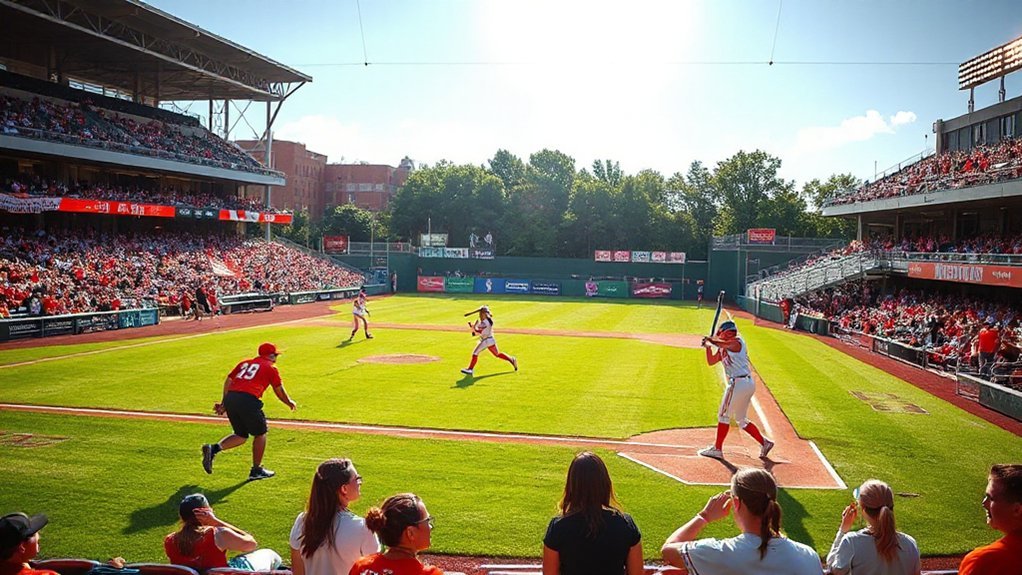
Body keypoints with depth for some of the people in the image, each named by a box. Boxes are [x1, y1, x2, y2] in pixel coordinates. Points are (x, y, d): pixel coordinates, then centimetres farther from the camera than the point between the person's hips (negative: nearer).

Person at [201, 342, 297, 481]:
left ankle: (213, 448, -1)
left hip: (230, 398, 6)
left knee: (241, 435, 20)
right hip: (248, 400, -6)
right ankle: (256, 470, 17)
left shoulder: (245, 363, 26)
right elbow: (279, 391, 16)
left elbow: (228, 380, 20)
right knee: (260, 433, 13)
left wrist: (224, 403, 23)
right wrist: (290, 403, 34)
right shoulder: (271, 368, 12)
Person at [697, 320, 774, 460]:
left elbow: (723, 344, -26)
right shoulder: (723, 347, 17)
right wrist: (708, 346, 6)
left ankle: (717, 449, 4)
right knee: (741, 419, 17)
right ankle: (764, 442, 17)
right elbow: (711, 361, 19)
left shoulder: (737, 342, -8)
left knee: (724, 415, -2)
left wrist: (711, 340, -10)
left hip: (739, 383, -10)